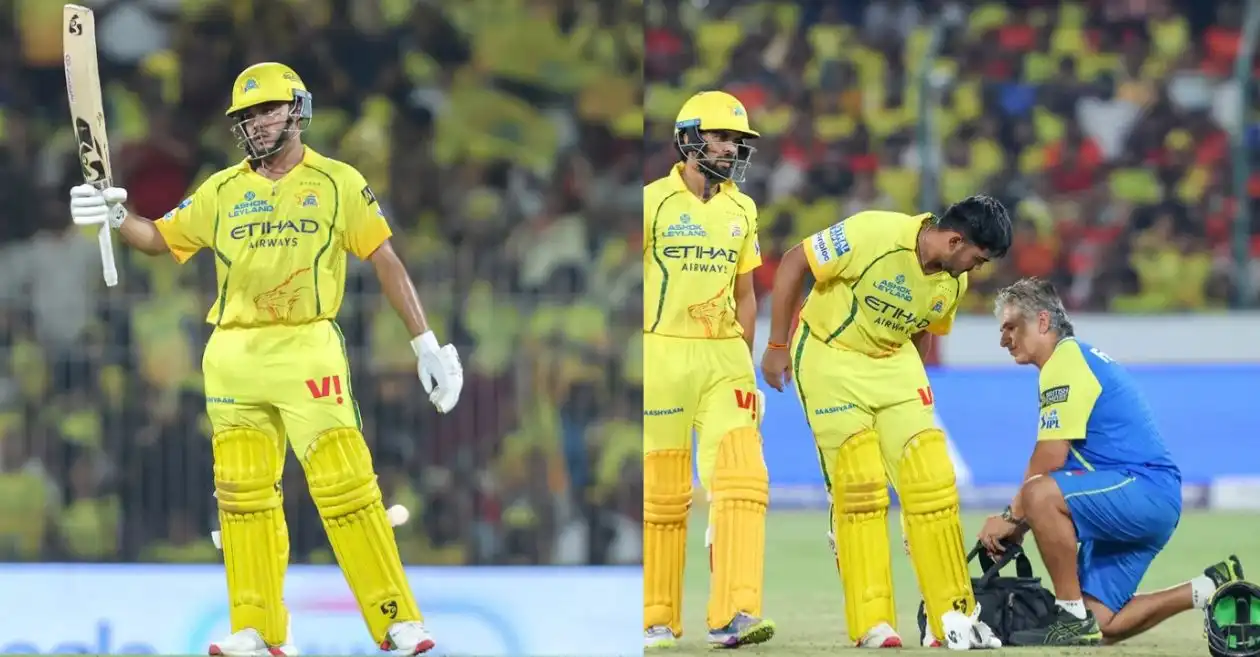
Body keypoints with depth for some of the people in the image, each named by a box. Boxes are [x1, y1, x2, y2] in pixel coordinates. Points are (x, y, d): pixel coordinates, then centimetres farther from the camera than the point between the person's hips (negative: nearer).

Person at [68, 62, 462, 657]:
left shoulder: (338, 183, 3)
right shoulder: (222, 192, 12)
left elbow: (386, 262, 3)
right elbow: (159, 239, 16)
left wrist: (425, 344, -1)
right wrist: (116, 217, -6)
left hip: (307, 352, -4)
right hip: (234, 358, 4)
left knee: (345, 486, -11)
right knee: (243, 493, 3)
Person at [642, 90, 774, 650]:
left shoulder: (741, 211, 10)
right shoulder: (653, 202, -5)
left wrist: (744, 361, 14)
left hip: (723, 357, 4)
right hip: (662, 354, -4)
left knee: (742, 479, -10)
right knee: (661, 492, 2)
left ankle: (732, 615, -14)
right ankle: (657, 619, 13)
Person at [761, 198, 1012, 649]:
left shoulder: (953, 282, -5)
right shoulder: (875, 235, -25)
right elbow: (793, 263, -16)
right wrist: (777, 346, -11)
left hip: (892, 362, 6)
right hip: (829, 357, -6)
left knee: (931, 480, -4)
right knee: (858, 488, -10)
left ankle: (952, 615, 3)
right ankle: (871, 624, -4)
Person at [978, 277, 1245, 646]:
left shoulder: (1065, 363, -9)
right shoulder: (1079, 359, 22)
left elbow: (1050, 459, -15)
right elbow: (1062, 467, 23)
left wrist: (1012, 517, -5)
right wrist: (1018, 520, 15)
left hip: (1146, 490, -10)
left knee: (1041, 494, -32)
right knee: (1099, 626, 6)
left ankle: (1073, 617, -24)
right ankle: (1212, 588, 14)